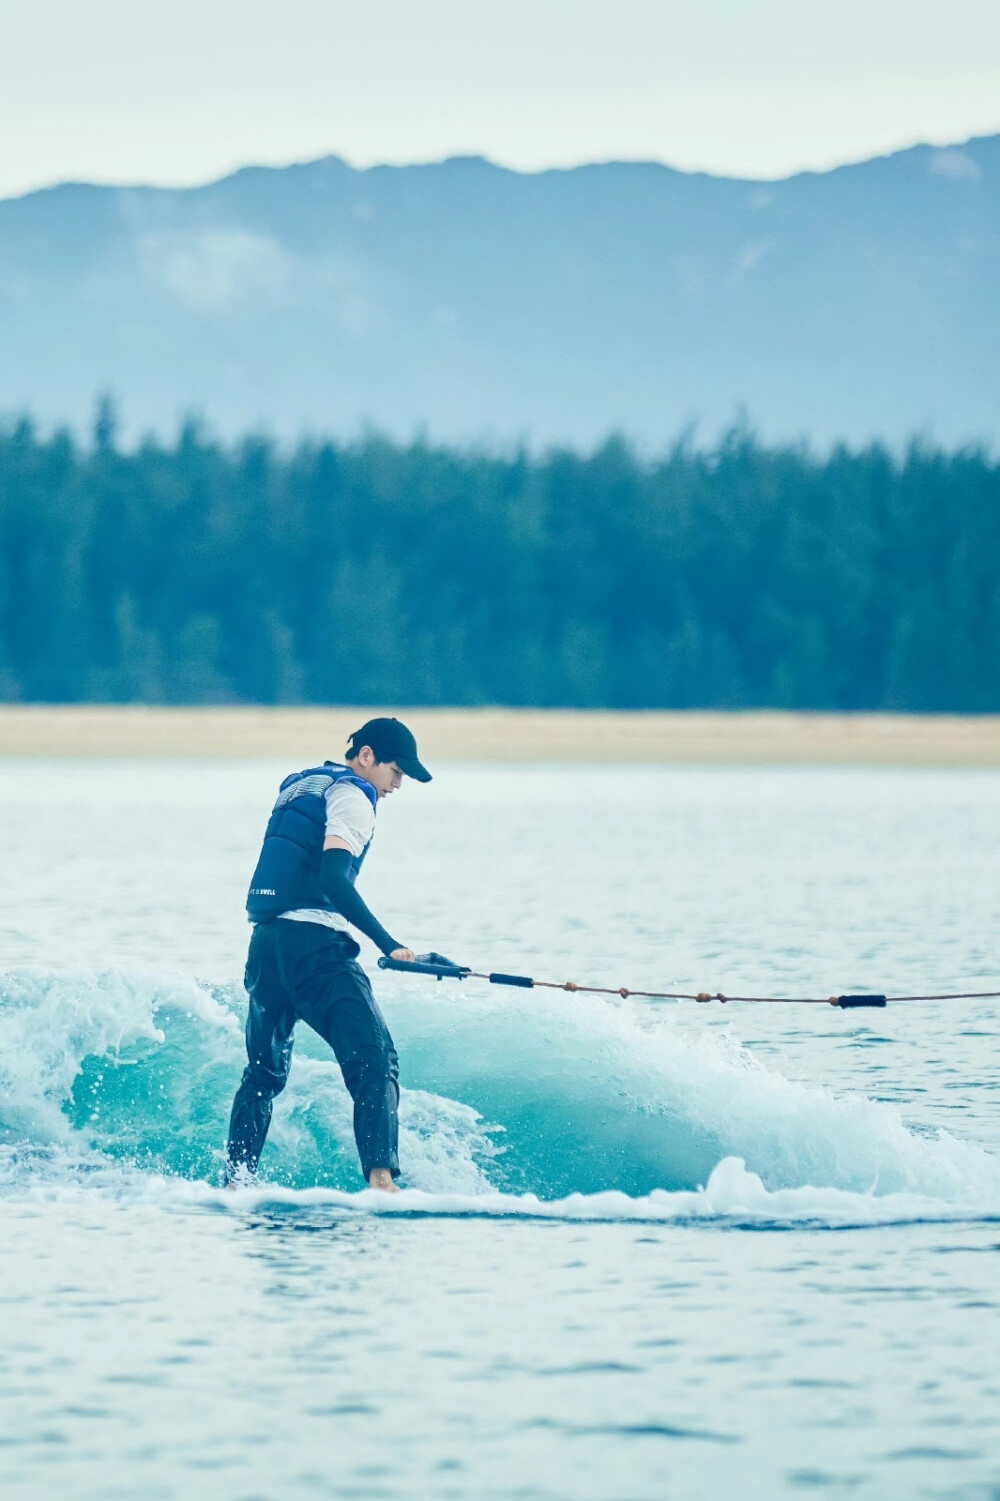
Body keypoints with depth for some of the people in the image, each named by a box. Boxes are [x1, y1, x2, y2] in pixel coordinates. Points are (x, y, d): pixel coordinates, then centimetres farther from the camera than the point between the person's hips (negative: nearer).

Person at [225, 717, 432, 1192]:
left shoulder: (299, 786, 21)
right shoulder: (351, 795, -5)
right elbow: (333, 877, -19)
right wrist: (387, 943, -25)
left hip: (265, 941, 9)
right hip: (313, 943, -9)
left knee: (264, 1070, 22)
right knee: (375, 1060, -16)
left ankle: (234, 1183, 25)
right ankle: (381, 1178, -32)